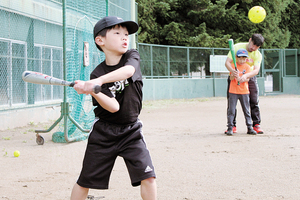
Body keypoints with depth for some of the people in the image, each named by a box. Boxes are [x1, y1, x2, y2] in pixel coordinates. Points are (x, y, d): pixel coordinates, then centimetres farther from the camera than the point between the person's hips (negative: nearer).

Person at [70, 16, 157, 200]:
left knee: (148, 178, -11)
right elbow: (114, 107, -22)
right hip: (104, 132, -1)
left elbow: (128, 71, -33)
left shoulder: (132, 56, -6)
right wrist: (92, 91, -39)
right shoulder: (97, 73, -11)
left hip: (131, 131, 1)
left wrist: (99, 81, -46)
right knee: (85, 181, 5)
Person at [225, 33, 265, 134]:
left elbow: (256, 70, -26)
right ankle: (232, 125, 5)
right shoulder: (237, 47, -18)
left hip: (250, 78, 1)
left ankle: (256, 124, 6)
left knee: (254, 101, -3)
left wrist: (246, 76, -46)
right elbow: (227, 62, -23)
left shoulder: (258, 55, -13)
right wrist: (233, 71, -44)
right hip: (235, 77, -1)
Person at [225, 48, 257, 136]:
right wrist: (234, 75, -28)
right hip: (233, 92, -1)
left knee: (246, 110, 6)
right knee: (231, 110, -1)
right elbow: (231, 78, -6)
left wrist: (241, 79, -29)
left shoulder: (247, 67, 2)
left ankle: (249, 128, 13)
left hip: (244, 92, 1)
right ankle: (230, 128, 4)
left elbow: (247, 79, -9)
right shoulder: (233, 65, 2)